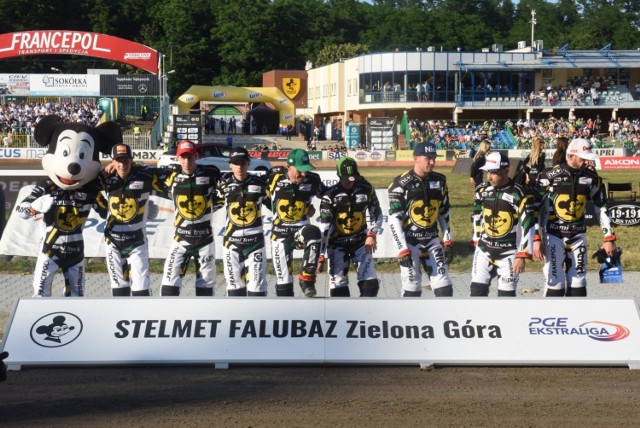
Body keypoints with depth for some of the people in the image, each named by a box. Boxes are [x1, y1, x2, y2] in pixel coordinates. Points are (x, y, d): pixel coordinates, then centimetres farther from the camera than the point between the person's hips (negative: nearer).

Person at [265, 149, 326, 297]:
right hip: (280, 233, 0)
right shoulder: (274, 176, -12)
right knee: (283, 280, -1)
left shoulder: (312, 180, -8)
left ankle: (307, 279, -23)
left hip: (301, 229, 0)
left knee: (313, 233, -35)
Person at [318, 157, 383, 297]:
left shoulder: (366, 189, -7)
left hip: (360, 241, 2)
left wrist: (372, 234, -8)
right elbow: (323, 227, -17)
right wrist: (321, 256, -20)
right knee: (338, 286, -5)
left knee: (370, 283, -7)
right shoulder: (331, 195, -15)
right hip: (338, 243, -2)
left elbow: (377, 214, 7)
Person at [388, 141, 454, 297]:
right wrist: (402, 249, -17)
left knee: (444, 286, 0)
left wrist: (448, 242, 9)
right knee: (412, 287, -3)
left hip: (432, 240, 5)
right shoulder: (401, 184, -13)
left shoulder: (440, 181, 4)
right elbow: (394, 219, -13)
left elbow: (444, 213, 13)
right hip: (410, 241, -5)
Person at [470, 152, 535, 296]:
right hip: (484, 250, 5)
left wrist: (522, 256, -18)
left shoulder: (519, 195, -16)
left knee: (506, 294, -1)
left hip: (508, 253, -5)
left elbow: (527, 226, -16)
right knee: (477, 289, 3)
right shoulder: (482, 190, 1)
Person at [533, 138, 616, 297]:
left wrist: (609, 238, 7)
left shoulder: (591, 178, 2)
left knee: (578, 282, 5)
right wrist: (536, 239, -11)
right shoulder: (549, 176, -10)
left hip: (578, 236, 4)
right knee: (555, 282, -6)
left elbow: (601, 208, 9)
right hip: (553, 235, -4)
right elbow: (535, 208, -8)